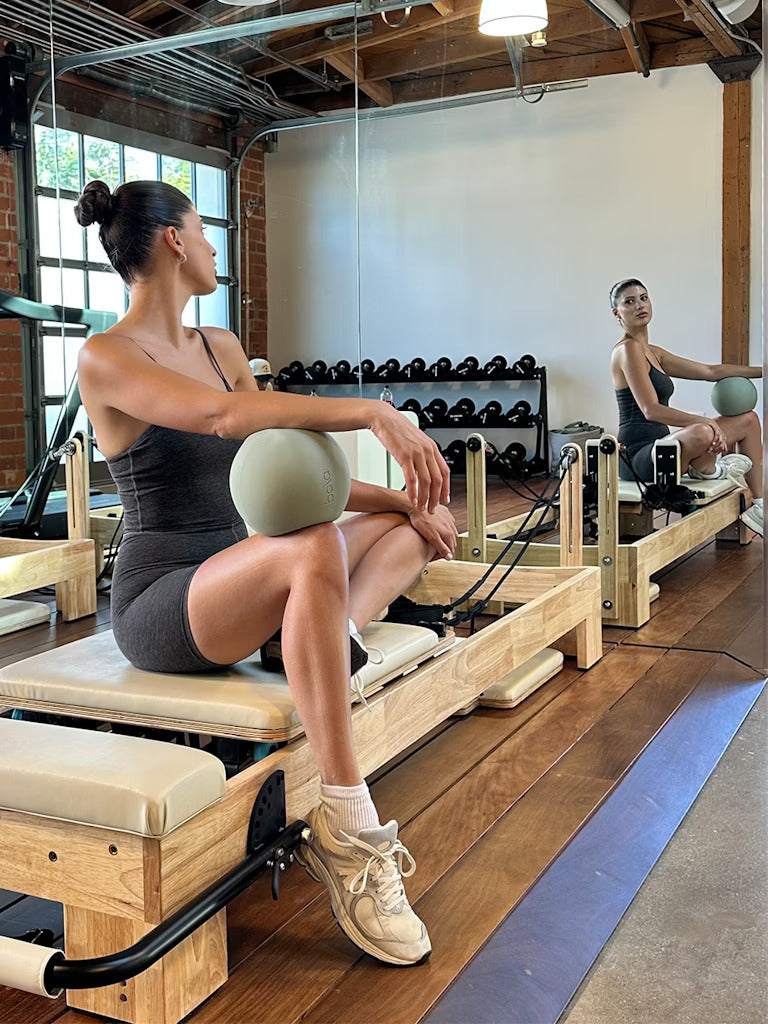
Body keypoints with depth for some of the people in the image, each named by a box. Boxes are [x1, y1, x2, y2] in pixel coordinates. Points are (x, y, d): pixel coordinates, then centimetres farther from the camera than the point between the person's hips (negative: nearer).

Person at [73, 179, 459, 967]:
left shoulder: (221, 347, 15)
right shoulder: (106, 359, -11)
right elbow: (223, 415, -31)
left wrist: (399, 499, -1)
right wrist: (373, 412, -33)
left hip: (241, 576, 9)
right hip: (160, 601, -9)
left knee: (423, 524, 6)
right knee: (314, 549, -38)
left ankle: (321, 654, -21)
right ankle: (349, 833, -32)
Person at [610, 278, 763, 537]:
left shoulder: (652, 352, 16)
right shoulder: (627, 350, -12)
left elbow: (711, 371, 23)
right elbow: (650, 410, -23)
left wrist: (761, 370, 24)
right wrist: (706, 422, -28)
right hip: (638, 457, -10)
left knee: (748, 419, 15)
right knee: (701, 434, -41)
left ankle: (758, 506, 15)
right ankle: (706, 469, -3)